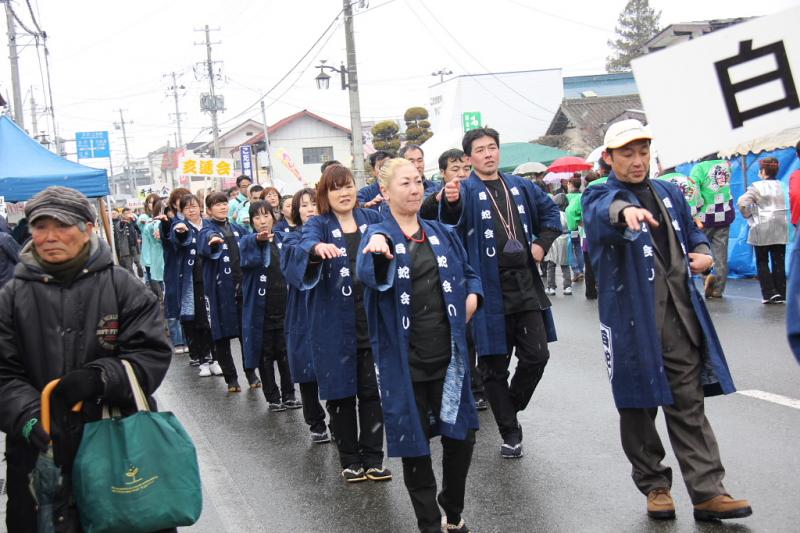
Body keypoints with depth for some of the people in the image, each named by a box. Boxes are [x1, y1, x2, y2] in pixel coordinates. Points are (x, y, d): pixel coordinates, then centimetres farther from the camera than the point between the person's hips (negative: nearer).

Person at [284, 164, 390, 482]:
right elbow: (302, 248, -22)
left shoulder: (372, 219, 10)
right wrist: (317, 248, -45)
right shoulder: (318, 225, -1)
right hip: (335, 325, -2)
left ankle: (373, 458, 17)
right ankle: (350, 460, 19)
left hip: (372, 319, 2)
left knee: (372, 391, 5)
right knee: (340, 392, 5)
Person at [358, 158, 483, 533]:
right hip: (405, 362, -4)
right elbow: (369, 275, -28)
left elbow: (469, 273, 23)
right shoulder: (378, 236, -6)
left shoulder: (442, 234, 9)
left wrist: (472, 296, 1)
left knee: (461, 435, 8)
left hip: (448, 353, 4)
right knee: (415, 444, 5)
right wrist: (376, 250, -50)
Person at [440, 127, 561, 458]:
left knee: (536, 355, 4)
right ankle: (510, 431, 17)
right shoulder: (467, 190, -7)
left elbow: (550, 211, 26)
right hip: (489, 290, -4)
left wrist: (542, 243, 11)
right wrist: (450, 202, -51)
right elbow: (451, 223, -29)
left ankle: (510, 409, 29)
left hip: (525, 284, 4)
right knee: (494, 365, 4)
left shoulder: (520, 187, 9)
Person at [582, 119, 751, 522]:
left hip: (680, 317, 4)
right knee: (638, 406, 6)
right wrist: (624, 210, -51)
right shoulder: (600, 197, -3)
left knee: (689, 405, 4)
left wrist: (704, 253, 6)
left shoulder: (669, 194, 15)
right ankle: (654, 485, 21)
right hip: (634, 320, -4)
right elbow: (600, 216, -28)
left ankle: (707, 492, 7)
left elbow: (691, 233, 29)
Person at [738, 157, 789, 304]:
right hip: (780, 228, 4)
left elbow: (742, 203, -17)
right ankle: (780, 295, 6)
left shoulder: (757, 186, -9)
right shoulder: (780, 186, 6)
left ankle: (770, 293, -4)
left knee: (762, 262, 5)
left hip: (762, 229, -4)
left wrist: (750, 217, -3)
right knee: (779, 262, 5)